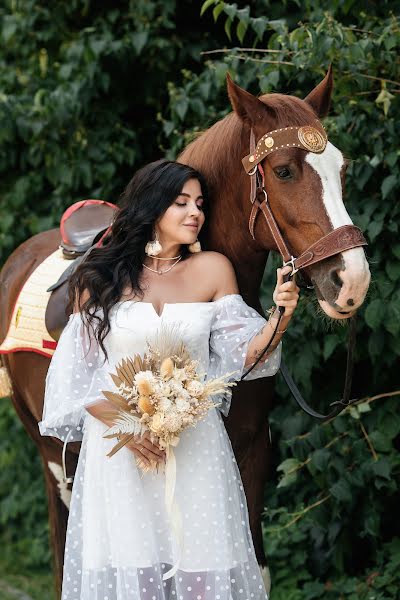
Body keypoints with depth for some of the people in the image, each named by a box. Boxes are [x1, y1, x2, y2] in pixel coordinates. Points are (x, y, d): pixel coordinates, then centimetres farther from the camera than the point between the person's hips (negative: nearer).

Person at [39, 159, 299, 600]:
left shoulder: (213, 270, 4)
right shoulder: (100, 277, 1)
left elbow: (240, 355, 2)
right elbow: (77, 372, 1)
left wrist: (280, 317, -16)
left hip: (195, 445, 1)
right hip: (117, 447, -1)